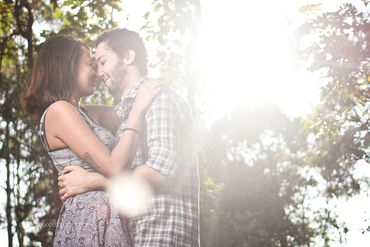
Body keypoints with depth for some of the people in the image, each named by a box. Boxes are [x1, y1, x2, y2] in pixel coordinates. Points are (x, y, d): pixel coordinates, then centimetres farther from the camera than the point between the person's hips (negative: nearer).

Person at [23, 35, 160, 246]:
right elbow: (114, 167, -19)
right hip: (91, 220, -10)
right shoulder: (59, 110, -12)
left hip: (102, 218, 10)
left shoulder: (84, 114, 16)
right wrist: (139, 110, -12)